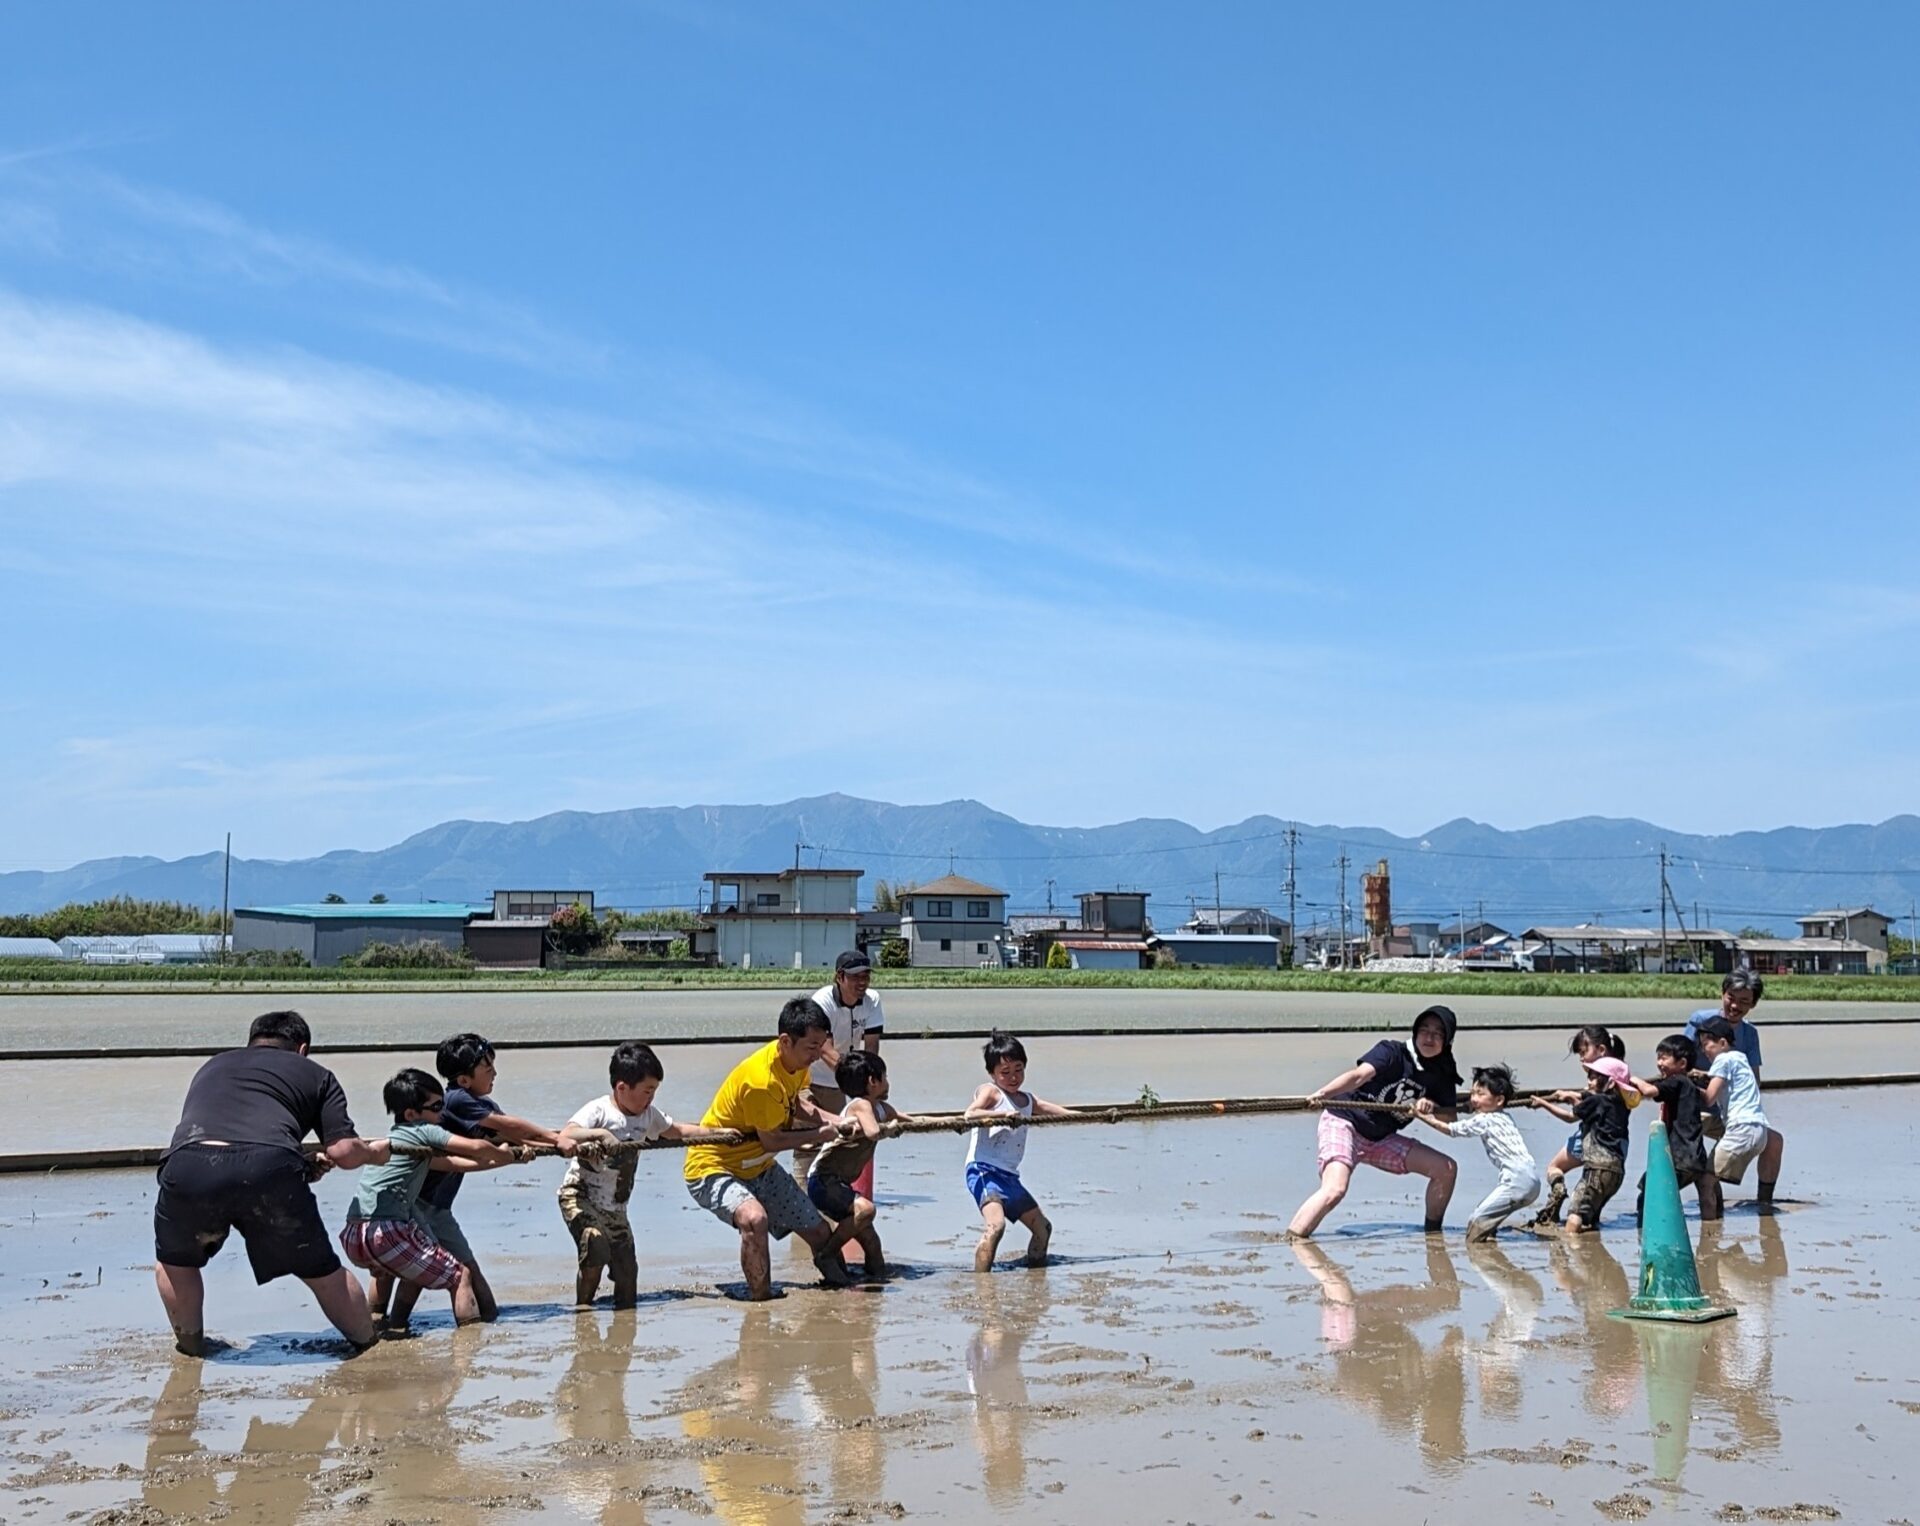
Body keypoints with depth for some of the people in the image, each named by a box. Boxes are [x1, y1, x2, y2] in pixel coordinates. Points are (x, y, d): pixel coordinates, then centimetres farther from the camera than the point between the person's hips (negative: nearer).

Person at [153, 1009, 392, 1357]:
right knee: (321, 1271, 18)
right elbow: (342, 1151, 15)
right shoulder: (314, 1074, 28)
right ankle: (368, 1345, 29)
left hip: (188, 1165, 2)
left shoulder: (212, 1066, 39)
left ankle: (190, 1347, 39)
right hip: (269, 1167, -2)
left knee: (175, 1262, 32)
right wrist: (373, 1152, 38)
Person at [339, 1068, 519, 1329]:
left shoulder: (393, 1137, 24)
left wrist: (496, 1159, 26)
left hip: (352, 1238, 9)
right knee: (460, 1276, -1)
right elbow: (477, 1148, -6)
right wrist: (510, 1156, 12)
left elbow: (450, 1163, 28)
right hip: (385, 1232, -9)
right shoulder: (423, 1131, 0)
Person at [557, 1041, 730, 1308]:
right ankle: (582, 1306, -8)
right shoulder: (598, 1111, -17)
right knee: (596, 1247, -28)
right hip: (579, 1196, -6)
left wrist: (718, 1133, 14)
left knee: (627, 1278, 2)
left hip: (615, 1207, 6)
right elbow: (564, 1137, -31)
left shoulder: (648, 1115, 4)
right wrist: (600, 1133, -41)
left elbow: (677, 1131, 19)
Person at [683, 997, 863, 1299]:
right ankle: (760, 1300, -23)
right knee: (754, 1219, -38)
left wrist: (834, 1122, -4)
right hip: (713, 1168, -9)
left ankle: (843, 1285, 36)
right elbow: (772, 1142, -22)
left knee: (819, 1231, 11)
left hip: (758, 1168, 9)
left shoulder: (797, 1059, -4)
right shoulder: (761, 1080, -32)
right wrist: (820, 1135, -10)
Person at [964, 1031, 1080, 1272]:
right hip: (983, 1170, -9)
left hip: (1009, 1175, 9)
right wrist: (1004, 1115, -32)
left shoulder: (1028, 1100, 18)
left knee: (1042, 1227, 18)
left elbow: (1063, 1112, 19)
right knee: (996, 1224, -29)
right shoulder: (989, 1091, -3)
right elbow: (970, 1115, -21)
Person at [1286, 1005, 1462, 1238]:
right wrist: (1324, 1093, -48)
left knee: (1446, 1169, 2)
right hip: (1344, 1123, -7)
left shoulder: (1442, 1076, 5)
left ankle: (1432, 1234, 20)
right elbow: (1359, 1075, -30)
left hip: (1380, 1139, 7)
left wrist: (1433, 1109, -20)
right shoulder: (1392, 1052, -14)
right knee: (1335, 1190, -30)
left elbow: (1450, 1120, 3)